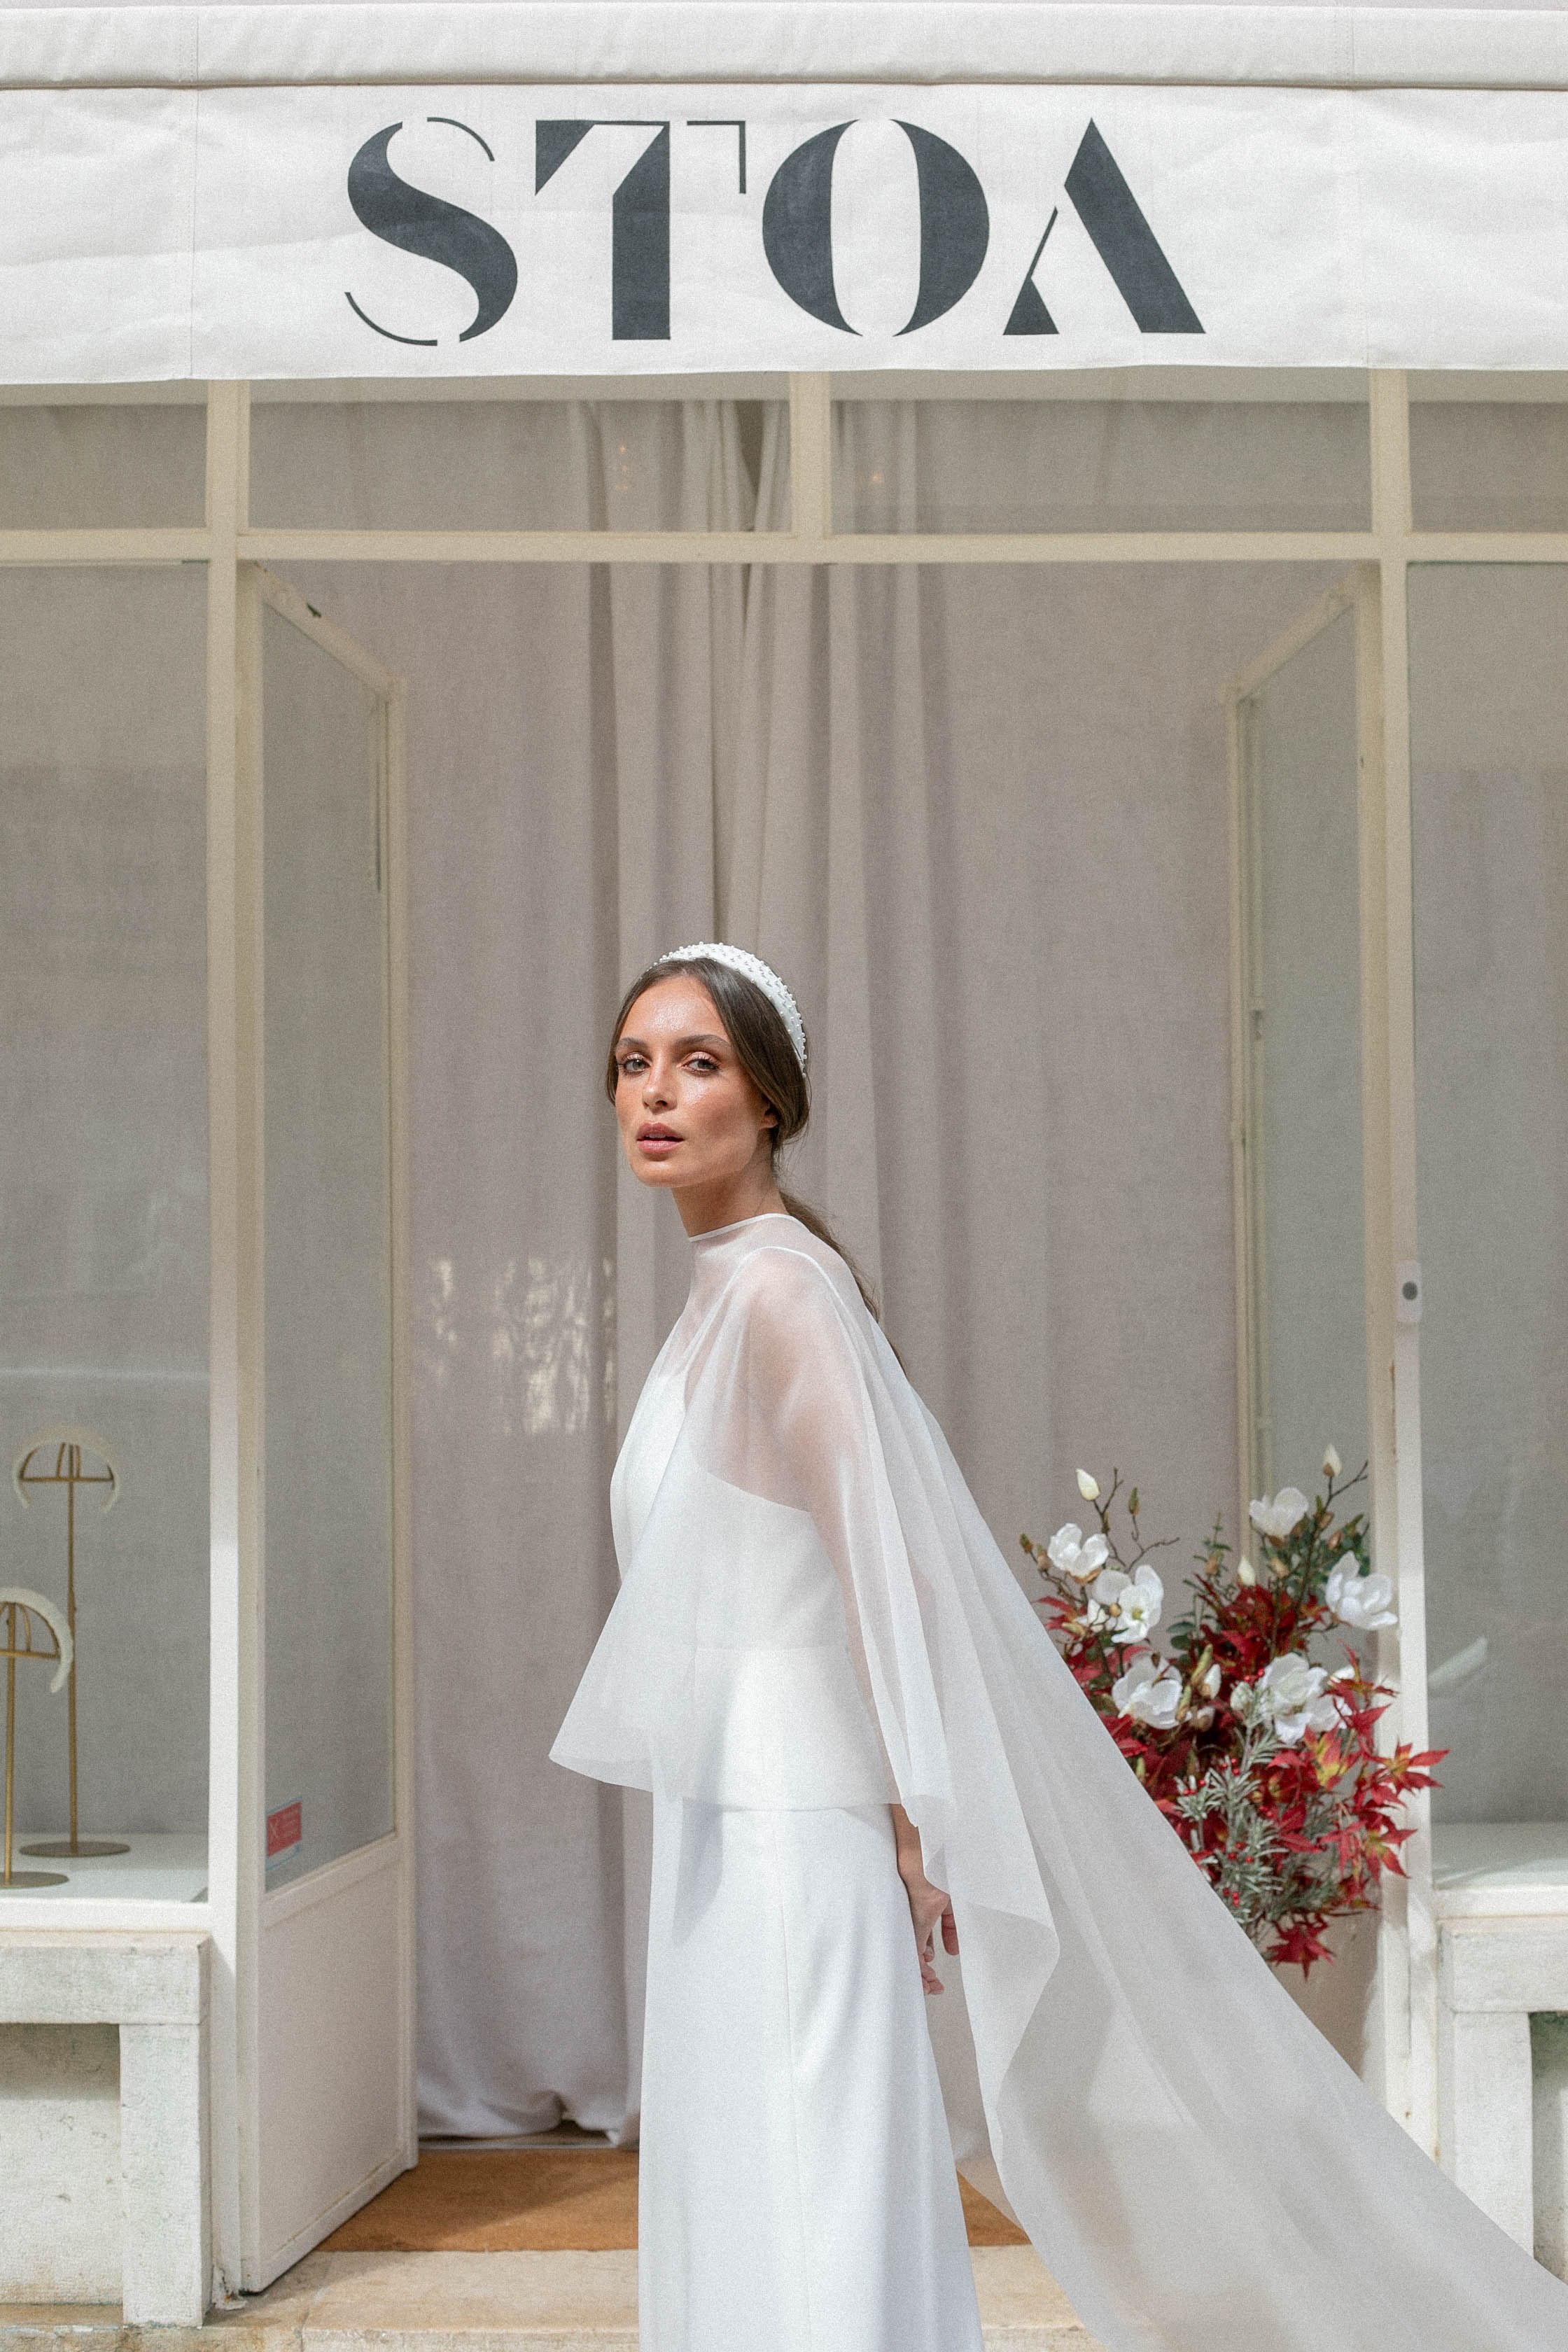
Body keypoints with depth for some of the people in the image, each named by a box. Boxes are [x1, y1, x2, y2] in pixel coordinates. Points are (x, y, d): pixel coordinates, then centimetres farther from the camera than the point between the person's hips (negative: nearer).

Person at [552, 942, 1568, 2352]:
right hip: (734, 1815, 9)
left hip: (793, 1826, -9)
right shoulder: (729, 1295, 14)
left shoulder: (775, 1287, -13)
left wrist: (903, 1823, -15)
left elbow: (880, 1564, -16)